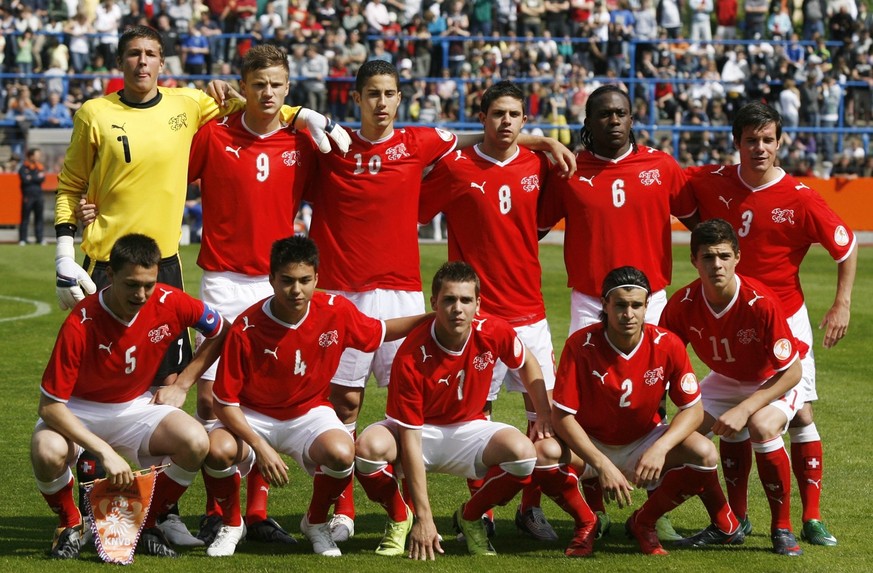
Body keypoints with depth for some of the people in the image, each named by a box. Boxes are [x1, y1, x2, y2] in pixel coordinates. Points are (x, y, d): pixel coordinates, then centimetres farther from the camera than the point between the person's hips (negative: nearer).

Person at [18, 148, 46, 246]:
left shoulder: (40, 167, 12)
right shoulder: (23, 168, -2)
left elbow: (42, 179, -2)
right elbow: (25, 180, -14)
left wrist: (31, 178, -9)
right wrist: (37, 177, -7)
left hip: (38, 196, 4)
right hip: (28, 196, -4)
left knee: (39, 218, 4)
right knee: (25, 218, -2)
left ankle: (40, 238, 8)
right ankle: (22, 239, 1)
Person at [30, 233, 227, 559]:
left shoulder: (170, 303, -17)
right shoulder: (81, 325, -28)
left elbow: (219, 332, 4)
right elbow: (50, 405, -26)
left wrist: (181, 385, -1)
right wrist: (105, 452, -33)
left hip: (136, 406, 3)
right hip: (79, 412, -3)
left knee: (196, 443, -26)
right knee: (48, 453, -36)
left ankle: (146, 524, -1)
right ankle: (70, 525, -3)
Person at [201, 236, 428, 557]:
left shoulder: (335, 311, -13)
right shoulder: (246, 329, -22)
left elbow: (381, 331, 9)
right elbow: (225, 401, -16)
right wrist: (260, 447, -27)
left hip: (309, 413, 2)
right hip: (253, 416, -2)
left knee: (342, 454, -32)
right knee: (218, 450, -34)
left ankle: (316, 522, 3)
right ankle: (231, 524, 0)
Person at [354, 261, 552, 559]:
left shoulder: (495, 332, -18)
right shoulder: (411, 356, -29)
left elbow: (527, 364, 9)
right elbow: (410, 437, -28)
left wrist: (544, 414, 0)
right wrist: (424, 517, -30)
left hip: (468, 429, 3)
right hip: (421, 430, -3)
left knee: (523, 453, -27)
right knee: (369, 446, -34)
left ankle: (470, 517, 2)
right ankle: (399, 519, -2)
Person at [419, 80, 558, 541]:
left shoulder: (538, 166, 5)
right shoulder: (456, 167, -4)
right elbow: (413, 211, 1)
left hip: (529, 309, 3)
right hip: (477, 313, -3)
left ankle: (531, 507, 14)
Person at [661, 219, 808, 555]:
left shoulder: (761, 303, -33)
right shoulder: (682, 304, -21)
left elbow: (792, 372, -26)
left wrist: (744, 410, -33)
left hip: (775, 383, -5)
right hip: (724, 382, 5)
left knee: (762, 427, -36)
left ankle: (782, 528, -15)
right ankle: (733, 521, 7)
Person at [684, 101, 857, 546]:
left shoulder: (799, 199, -14)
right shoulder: (711, 183, -7)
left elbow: (847, 245, -4)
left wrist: (842, 305, -10)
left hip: (784, 319, -2)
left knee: (801, 416, -5)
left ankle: (812, 519, 1)